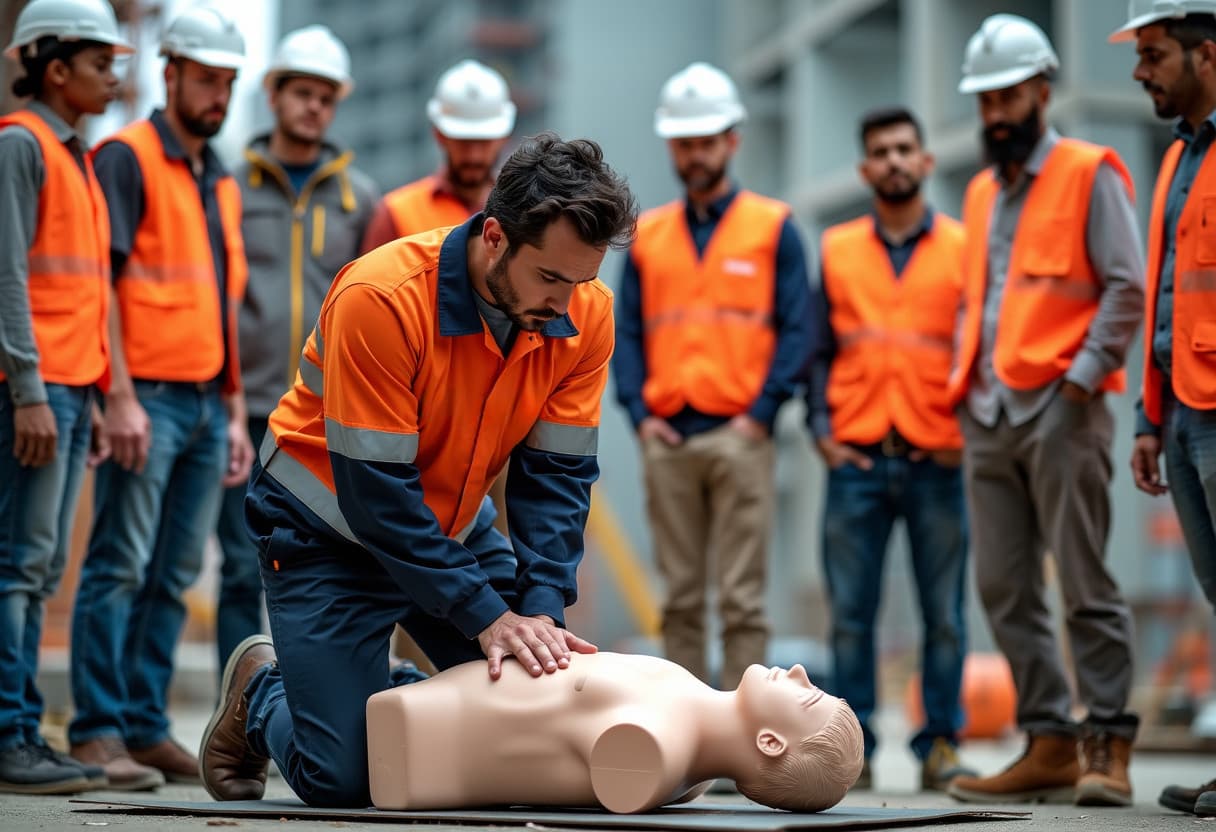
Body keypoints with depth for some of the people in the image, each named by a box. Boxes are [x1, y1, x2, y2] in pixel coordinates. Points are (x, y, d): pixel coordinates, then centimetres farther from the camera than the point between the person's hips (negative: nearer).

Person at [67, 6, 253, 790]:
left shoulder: (222, 181, 20)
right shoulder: (127, 158, -3)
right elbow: (99, 280, -11)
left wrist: (236, 410, 18)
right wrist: (119, 396, -18)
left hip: (208, 404, 7)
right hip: (149, 398, -7)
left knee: (174, 576, 7)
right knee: (120, 566, -7)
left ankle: (147, 725, 10)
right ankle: (98, 731, -5)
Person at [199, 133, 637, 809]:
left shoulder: (586, 314, -15)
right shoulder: (380, 298, -30)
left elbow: (558, 474, -10)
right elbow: (376, 488, -29)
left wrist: (543, 608, -24)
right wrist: (486, 615, -30)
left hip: (453, 526, 6)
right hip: (331, 527, -5)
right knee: (342, 778, -11)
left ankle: (392, 694, 22)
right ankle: (259, 690, 21)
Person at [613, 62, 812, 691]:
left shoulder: (773, 228, 5)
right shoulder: (646, 235, 14)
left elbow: (797, 331, 0)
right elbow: (626, 333, 12)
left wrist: (760, 413, -9)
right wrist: (639, 414, 0)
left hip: (738, 436, -3)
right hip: (666, 439, 3)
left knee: (740, 595, -3)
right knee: (680, 596, 6)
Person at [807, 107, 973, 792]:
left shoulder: (964, 247, 7)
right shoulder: (836, 250, 12)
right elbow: (819, 351, 12)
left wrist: (970, 430, -4)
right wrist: (821, 431, 1)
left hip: (937, 460, -1)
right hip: (856, 459, 1)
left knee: (944, 613, 2)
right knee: (851, 612, 1)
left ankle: (942, 745, 11)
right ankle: (853, 747, 8)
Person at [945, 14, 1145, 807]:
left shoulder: (1090, 173, 0)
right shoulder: (981, 192, 21)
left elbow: (1127, 286, -7)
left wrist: (1085, 374, -15)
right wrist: (965, 377, 13)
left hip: (1060, 411, -7)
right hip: (988, 417, 7)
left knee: (1086, 584, -7)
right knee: (1005, 590, 4)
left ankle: (1108, 746, -2)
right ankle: (1050, 743, 10)